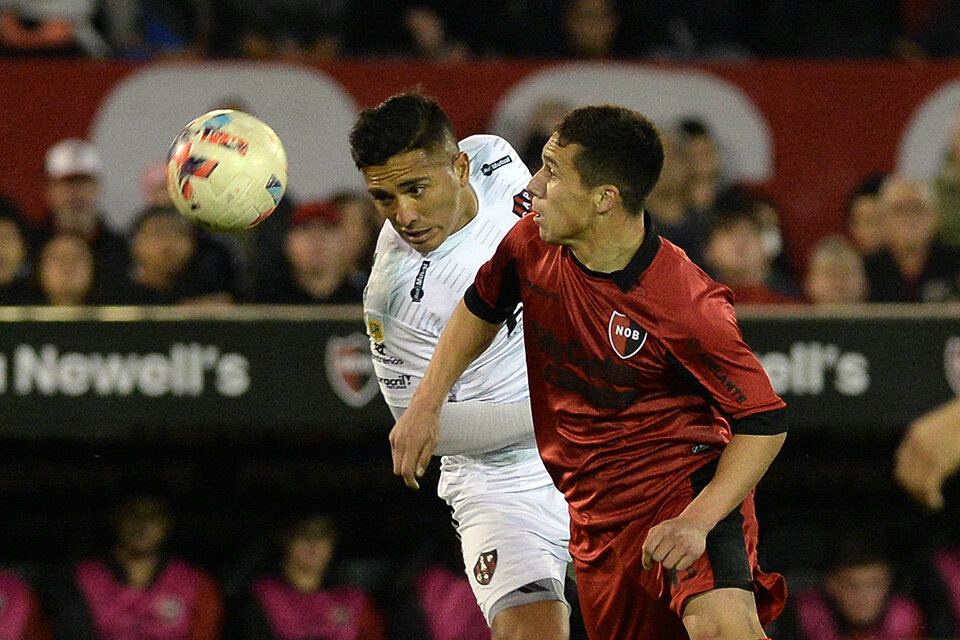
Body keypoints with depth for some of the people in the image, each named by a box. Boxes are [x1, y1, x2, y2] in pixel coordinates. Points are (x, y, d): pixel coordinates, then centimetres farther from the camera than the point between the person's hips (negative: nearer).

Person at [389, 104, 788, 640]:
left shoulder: (688, 308, -25)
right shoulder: (532, 244, -6)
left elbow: (765, 423, -18)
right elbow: (482, 308, 17)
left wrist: (697, 520, -28)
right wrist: (427, 402, 9)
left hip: (689, 480, -7)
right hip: (596, 510, 7)